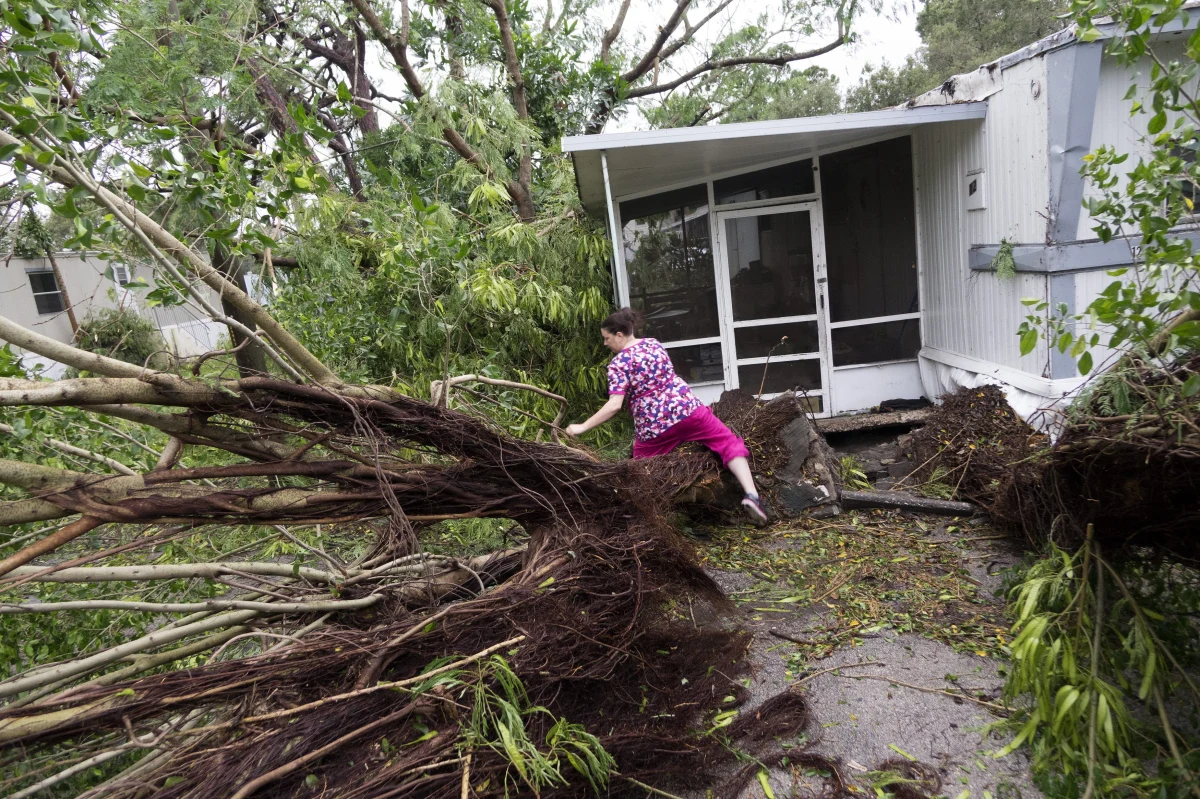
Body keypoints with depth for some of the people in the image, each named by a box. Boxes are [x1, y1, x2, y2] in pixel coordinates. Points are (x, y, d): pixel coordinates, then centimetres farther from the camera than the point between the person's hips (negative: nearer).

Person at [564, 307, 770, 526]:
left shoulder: (618, 363, -8)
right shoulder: (653, 343, 10)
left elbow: (614, 406, -18)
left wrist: (582, 427, -13)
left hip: (653, 426, -4)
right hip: (687, 408, 4)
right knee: (729, 443, 13)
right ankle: (751, 495, -2)